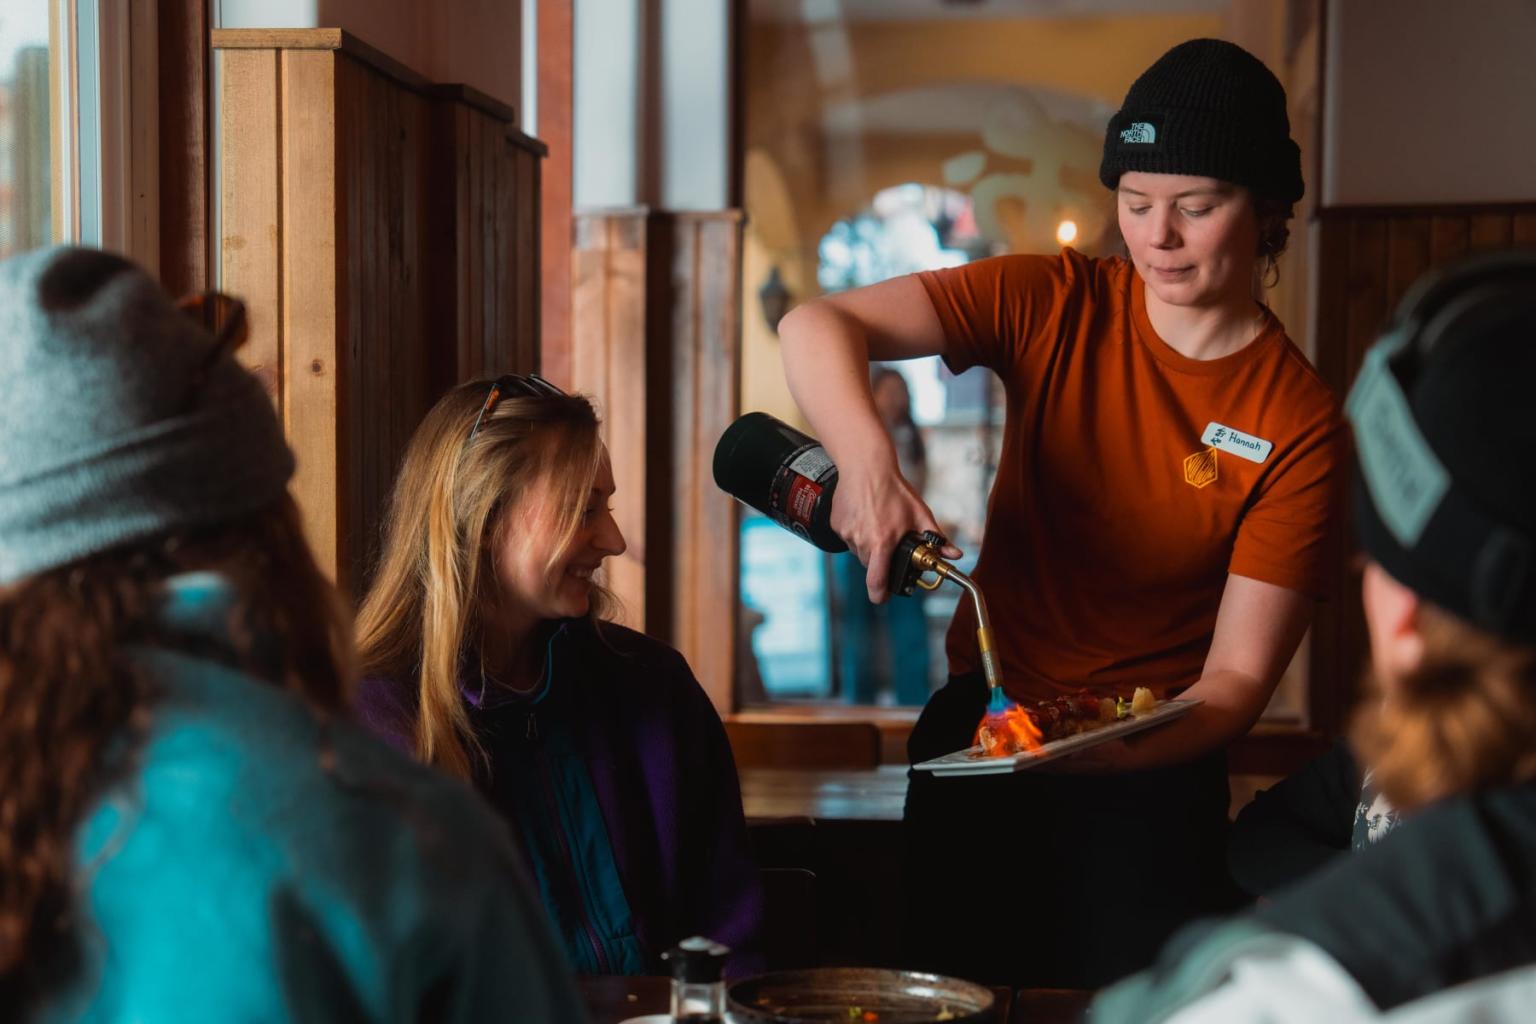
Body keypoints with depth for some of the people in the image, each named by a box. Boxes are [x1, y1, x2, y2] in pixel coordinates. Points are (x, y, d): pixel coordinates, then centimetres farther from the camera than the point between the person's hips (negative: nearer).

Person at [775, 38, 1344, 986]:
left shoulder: (1298, 420, -13)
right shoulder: (1055, 304, -7)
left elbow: (1237, 678, -14)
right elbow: (816, 325, -17)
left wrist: (1101, 756, -33)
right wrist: (867, 460, -37)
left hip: (1145, 764, -2)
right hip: (979, 726, 2)